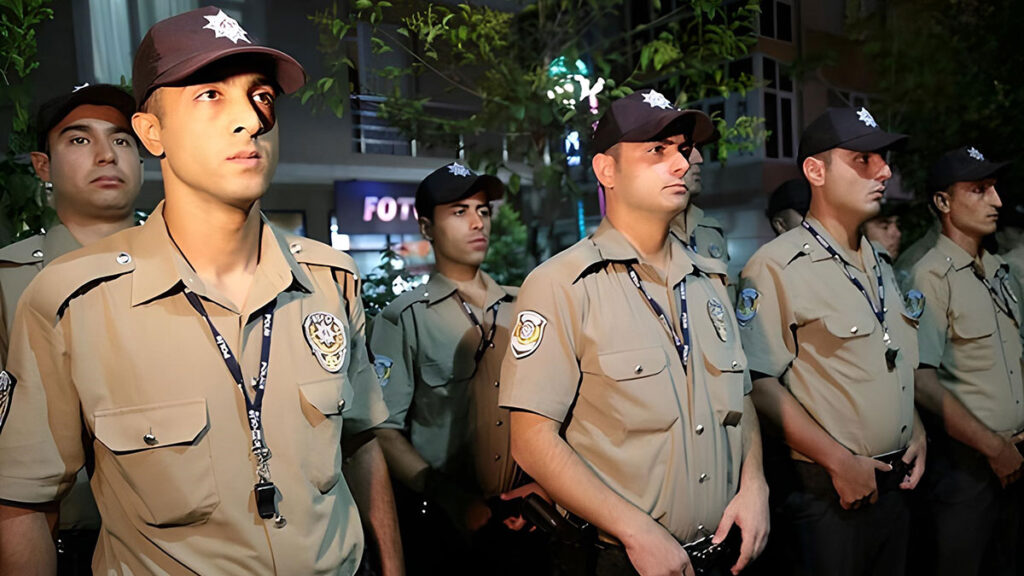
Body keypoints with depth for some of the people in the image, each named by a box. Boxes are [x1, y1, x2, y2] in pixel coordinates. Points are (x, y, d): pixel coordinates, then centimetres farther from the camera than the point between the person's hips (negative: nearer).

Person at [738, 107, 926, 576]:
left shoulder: (881, 266, 13)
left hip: (894, 485, 8)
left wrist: (918, 431, 9)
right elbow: (759, 383, -22)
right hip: (825, 495, -8)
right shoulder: (775, 266, -16)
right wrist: (840, 461, -20)